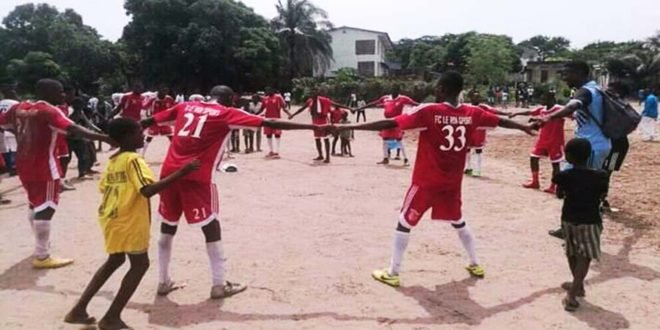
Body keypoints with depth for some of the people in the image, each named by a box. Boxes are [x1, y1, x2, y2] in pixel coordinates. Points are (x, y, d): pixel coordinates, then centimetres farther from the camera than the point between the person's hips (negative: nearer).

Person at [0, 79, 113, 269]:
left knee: (35, 204, 22)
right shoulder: (49, 111, -16)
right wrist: (103, 138, -40)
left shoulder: (19, 108, 7)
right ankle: (42, 257, -2)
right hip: (43, 166, -8)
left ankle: (42, 246, 38)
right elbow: (73, 129, -30)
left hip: (24, 164, 9)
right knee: (46, 207, -4)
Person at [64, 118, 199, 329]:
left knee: (115, 260, 24)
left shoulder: (112, 160, 9)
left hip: (111, 217, 9)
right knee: (140, 264, 4)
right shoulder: (133, 160, -17)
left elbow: (104, 187, 15)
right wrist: (181, 173, -33)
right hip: (128, 220, -9)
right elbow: (148, 190, -30)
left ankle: (78, 310, 26)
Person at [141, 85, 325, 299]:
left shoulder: (185, 107, 17)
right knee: (211, 228, 5)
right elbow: (270, 124, -5)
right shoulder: (226, 113, 2)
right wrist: (314, 126, -6)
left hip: (170, 172, 6)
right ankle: (219, 285, 10)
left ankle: (163, 282, 28)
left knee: (167, 228, 18)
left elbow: (149, 121, 26)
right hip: (197, 176, -6)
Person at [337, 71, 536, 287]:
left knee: (404, 223, 7)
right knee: (458, 222, 26)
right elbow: (501, 121, 15)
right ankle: (476, 265, 35)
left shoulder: (428, 112, -17)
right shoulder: (471, 113, -2)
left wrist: (348, 127, -20)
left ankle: (392, 274, 10)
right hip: (453, 183, 5)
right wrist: (525, 127, 35)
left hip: (426, 182, -5)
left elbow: (389, 124, -22)